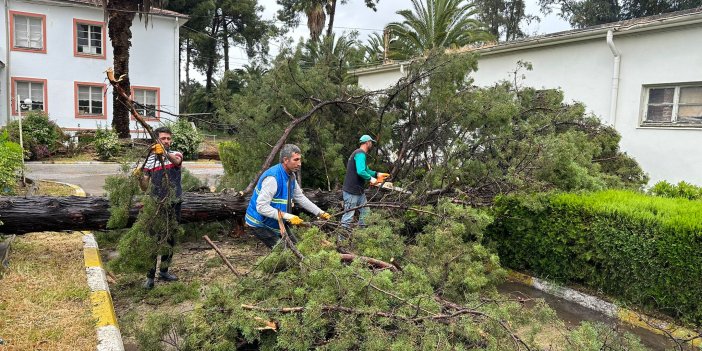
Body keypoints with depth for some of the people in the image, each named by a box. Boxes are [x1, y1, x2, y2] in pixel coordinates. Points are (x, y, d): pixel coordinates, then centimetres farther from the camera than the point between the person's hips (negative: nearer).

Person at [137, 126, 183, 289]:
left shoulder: (175, 154, 0)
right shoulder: (150, 160, -1)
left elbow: (177, 161, -28)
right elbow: (144, 187, -1)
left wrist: (165, 153, -49)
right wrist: (139, 177, -23)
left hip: (174, 204, 2)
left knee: (170, 239, 12)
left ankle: (164, 271, 27)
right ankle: (150, 276, 2)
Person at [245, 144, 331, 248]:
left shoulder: (291, 176, -1)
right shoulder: (272, 178, -29)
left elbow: (300, 198, 10)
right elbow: (261, 207, -31)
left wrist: (320, 213, 4)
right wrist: (288, 217, -33)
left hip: (277, 223, 9)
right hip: (261, 224, -8)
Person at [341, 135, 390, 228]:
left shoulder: (360, 154, 16)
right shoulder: (360, 154, -17)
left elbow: (366, 170, 25)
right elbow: (361, 172, -29)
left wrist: (377, 174, 11)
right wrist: (371, 179, -14)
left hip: (359, 191, 11)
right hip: (351, 192, -11)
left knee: (365, 213, 17)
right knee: (348, 216, -6)